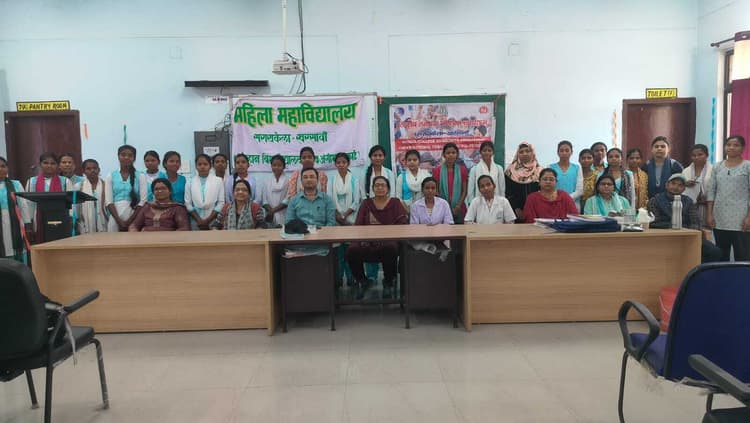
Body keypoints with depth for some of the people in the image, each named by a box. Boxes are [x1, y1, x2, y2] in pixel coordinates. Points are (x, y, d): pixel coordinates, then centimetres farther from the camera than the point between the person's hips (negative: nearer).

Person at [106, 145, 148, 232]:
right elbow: (109, 201, 1)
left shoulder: (140, 176, 5)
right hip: (115, 219, 1)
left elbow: (143, 201, -3)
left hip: (134, 219, -1)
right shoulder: (111, 176, 9)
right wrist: (119, 221, -10)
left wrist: (129, 221, -9)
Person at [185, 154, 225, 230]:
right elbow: (188, 204, 3)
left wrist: (208, 220, -8)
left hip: (214, 221, -1)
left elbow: (221, 203, 0)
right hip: (196, 222, 1)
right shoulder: (190, 182, 7)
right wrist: (199, 220, -7)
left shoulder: (218, 181, 4)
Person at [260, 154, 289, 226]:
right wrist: (270, 210, -10)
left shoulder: (288, 181, -1)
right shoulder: (267, 182, 12)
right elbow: (264, 200, 7)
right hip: (270, 217, 3)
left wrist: (273, 210, -9)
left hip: (283, 217, -3)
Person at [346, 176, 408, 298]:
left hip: (388, 241, -2)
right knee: (351, 250, -29)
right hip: (367, 242, 2)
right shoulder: (366, 203, 19)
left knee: (390, 248, -38)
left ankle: (388, 282, -9)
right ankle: (361, 281, 1)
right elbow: (358, 224, 10)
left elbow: (402, 223, 1)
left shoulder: (395, 203, 13)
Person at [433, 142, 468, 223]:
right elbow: (436, 191, 3)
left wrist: (458, 206, -8)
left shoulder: (462, 170, 6)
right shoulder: (437, 171, 4)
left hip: (459, 210, 1)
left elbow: (464, 191, 4)